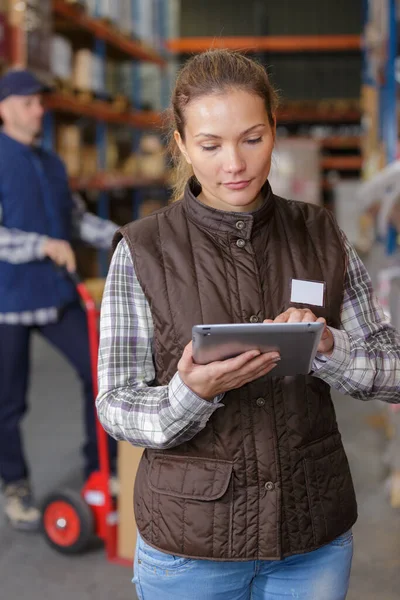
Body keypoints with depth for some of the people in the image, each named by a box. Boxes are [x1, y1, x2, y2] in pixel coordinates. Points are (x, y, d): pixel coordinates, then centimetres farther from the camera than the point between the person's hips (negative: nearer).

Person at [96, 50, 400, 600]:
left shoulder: (322, 238, -1)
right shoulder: (142, 251, -8)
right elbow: (116, 407, -7)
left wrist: (327, 346, -20)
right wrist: (191, 392, -27)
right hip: (191, 539, -2)